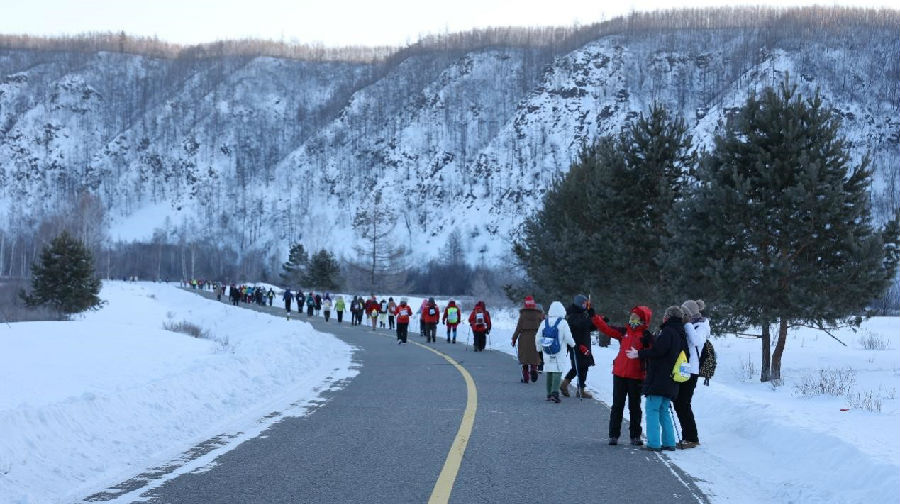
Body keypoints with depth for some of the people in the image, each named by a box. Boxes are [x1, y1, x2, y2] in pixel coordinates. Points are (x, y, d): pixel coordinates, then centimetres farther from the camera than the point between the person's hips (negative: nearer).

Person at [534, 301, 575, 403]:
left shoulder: (544, 322, 3)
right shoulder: (563, 323, -9)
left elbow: (538, 337, 9)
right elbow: (568, 337, -7)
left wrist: (539, 348, 25)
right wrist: (573, 344, 14)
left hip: (547, 353, 4)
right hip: (559, 353, -4)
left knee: (549, 372, 14)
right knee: (557, 372, -6)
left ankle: (549, 394, 20)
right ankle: (555, 392, -22)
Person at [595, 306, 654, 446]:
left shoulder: (646, 336, -5)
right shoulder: (624, 332, 7)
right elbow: (606, 329, 5)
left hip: (636, 376, -3)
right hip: (619, 374, 3)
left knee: (635, 407, 7)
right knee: (617, 406, 7)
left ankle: (635, 436, 16)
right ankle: (614, 435, 12)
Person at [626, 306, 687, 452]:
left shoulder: (668, 331, -12)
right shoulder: (680, 334, 17)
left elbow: (658, 350, -20)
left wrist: (639, 353, -9)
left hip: (659, 378, -9)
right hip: (670, 383, 9)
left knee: (652, 409, -5)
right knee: (664, 411, 16)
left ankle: (653, 443, -9)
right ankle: (669, 442, 14)